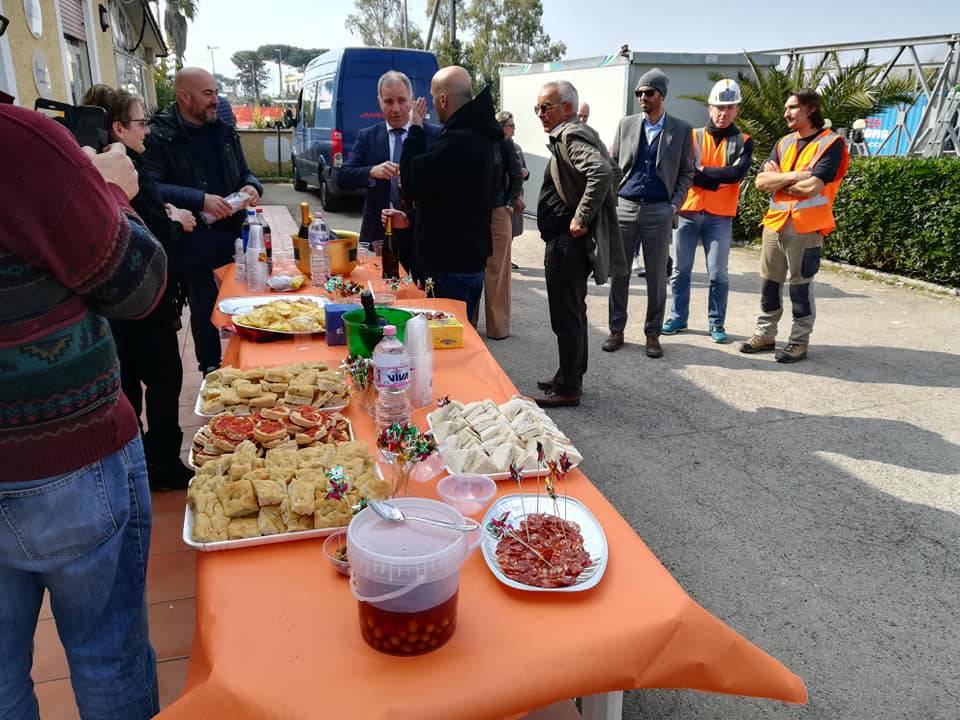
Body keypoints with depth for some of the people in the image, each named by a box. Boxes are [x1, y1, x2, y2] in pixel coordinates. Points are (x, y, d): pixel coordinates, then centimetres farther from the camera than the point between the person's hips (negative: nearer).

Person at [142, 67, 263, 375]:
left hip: (233, 234, 5)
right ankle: (211, 371, 24)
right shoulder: (159, 136, -8)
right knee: (204, 310, 8)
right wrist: (200, 200, -25)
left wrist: (252, 186, -3)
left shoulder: (225, 132, 12)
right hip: (193, 242, -4)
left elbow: (244, 173, 21)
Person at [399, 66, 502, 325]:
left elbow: (411, 184, -16)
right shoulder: (478, 133, 12)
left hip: (451, 264, -10)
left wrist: (415, 129, -8)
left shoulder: (457, 141, -23)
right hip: (471, 256, 10)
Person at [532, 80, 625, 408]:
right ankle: (570, 377, 30)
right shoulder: (575, 133, 15)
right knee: (573, 313, 18)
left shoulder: (571, 136, -15)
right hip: (567, 243, 11)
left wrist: (582, 219, -25)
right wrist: (589, 211, 15)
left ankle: (567, 388, 8)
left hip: (566, 243, -11)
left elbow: (602, 172, -32)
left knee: (566, 318, -2)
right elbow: (613, 172, 22)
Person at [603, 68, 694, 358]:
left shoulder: (681, 130, 4)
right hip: (624, 207, 2)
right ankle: (616, 330, 17)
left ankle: (653, 334, 14)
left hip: (659, 211, -2)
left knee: (656, 276, 3)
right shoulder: (626, 125, 10)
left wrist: (675, 205, -5)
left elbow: (686, 173, 6)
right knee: (618, 272, 5)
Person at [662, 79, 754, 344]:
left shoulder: (743, 142, 5)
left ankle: (717, 324, 12)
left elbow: (737, 173, -11)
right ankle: (678, 318, 20)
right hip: (688, 212, 1)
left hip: (720, 217, -1)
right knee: (680, 270, 8)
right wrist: (719, 178, -12)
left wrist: (702, 170, -8)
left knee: (717, 274, 0)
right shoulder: (693, 136, 6)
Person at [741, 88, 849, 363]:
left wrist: (778, 181, -4)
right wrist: (793, 176, -12)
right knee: (770, 282, 11)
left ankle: (799, 342, 11)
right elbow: (761, 181, 1)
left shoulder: (830, 144, -6)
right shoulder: (783, 143, 13)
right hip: (775, 223, 6)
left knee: (801, 285, 1)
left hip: (806, 227, -6)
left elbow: (811, 186, -19)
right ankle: (765, 334, 23)